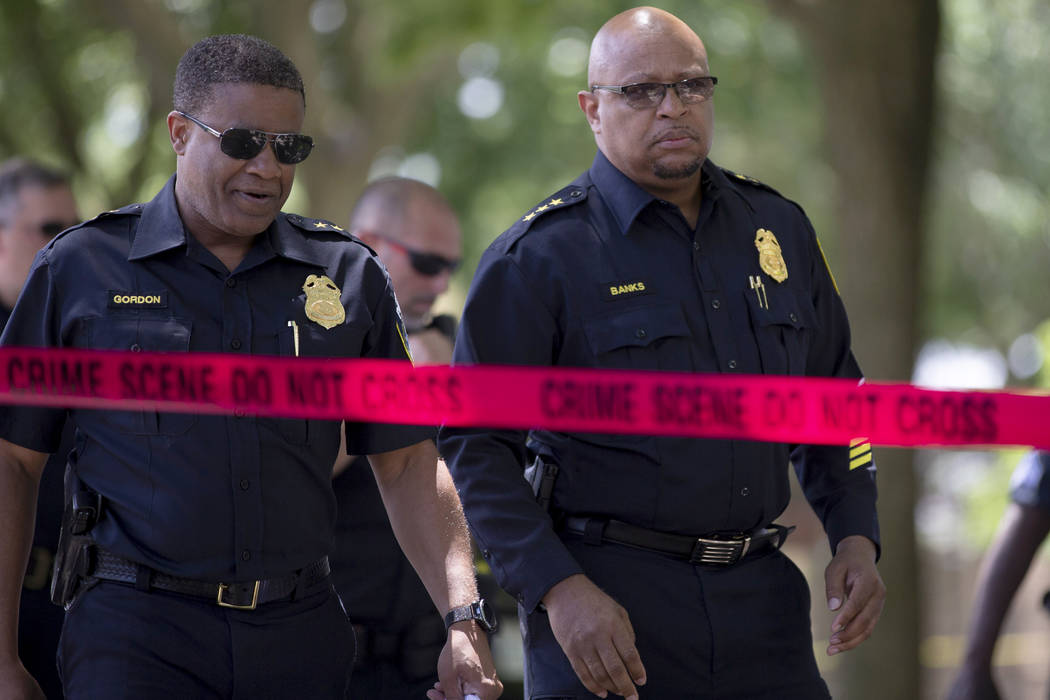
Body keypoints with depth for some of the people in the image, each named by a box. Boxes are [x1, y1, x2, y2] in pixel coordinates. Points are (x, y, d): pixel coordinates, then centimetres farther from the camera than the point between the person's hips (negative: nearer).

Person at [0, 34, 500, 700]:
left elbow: (409, 466, 11)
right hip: (138, 634, -3)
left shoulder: (348, 276, 9)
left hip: (301, 636, 3)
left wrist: (464, 620, -1)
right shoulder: (80, 267, 3)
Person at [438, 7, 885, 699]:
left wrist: (856, 537, 6)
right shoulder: (536, 258, -5)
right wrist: (558, 589, -18)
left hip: (761, 595, 4)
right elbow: (476, 443, -8)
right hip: (604, 603, -4)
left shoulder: (778, 228, 11)